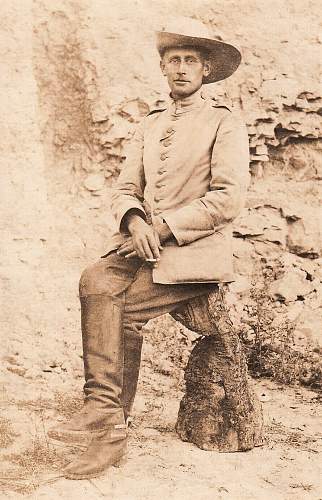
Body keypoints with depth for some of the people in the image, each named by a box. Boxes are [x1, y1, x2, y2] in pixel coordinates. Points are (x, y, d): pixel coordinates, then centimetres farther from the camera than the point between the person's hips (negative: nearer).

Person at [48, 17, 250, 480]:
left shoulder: (225, 125, 3)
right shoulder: (149, 126, 22)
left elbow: (228, 199, -9)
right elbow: (125, 189, 14)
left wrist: (163, 227, -15)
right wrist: (135, 222, -10)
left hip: (196, 249, -5)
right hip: (139, 243, 5)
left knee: (121, 312, -25)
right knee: (96, 282, -24)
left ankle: (104, 410, -9)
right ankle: (110, 428, -21)